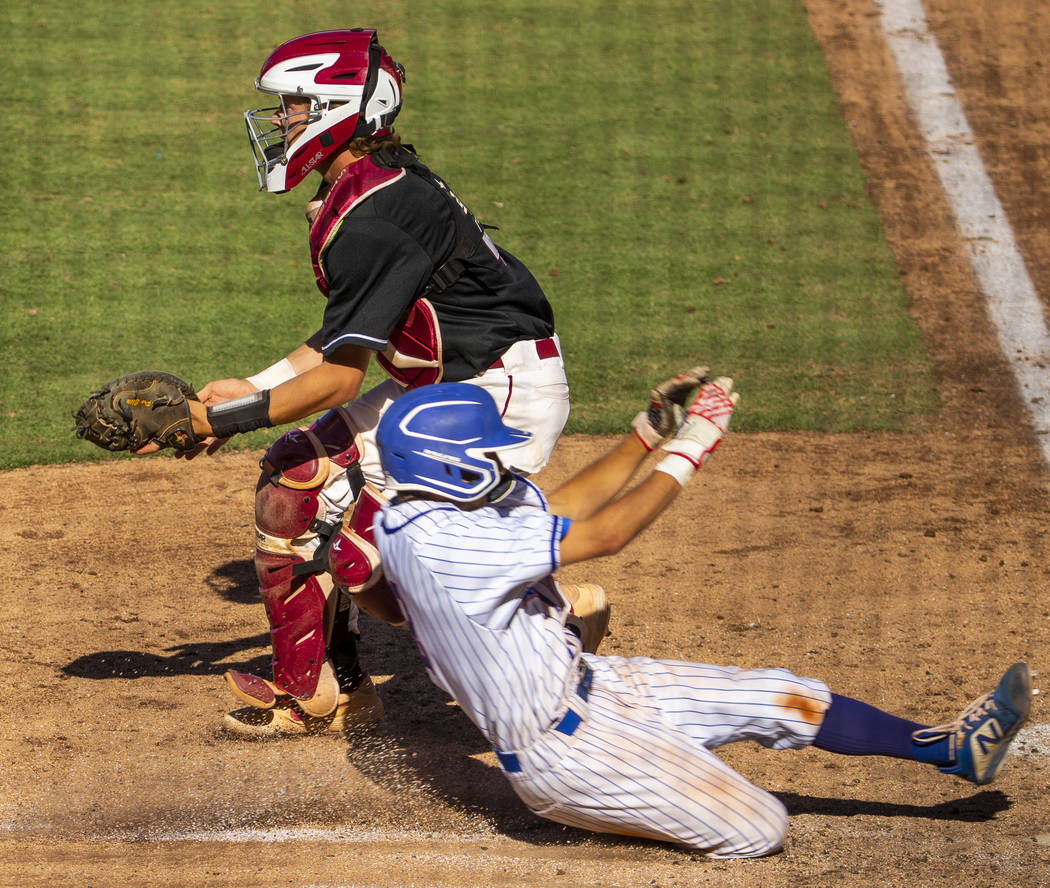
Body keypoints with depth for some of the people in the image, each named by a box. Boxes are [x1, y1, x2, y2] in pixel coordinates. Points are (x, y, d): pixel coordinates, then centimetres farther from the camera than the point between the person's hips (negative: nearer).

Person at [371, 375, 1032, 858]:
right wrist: (687, 449, -18)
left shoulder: (433, 507, 2)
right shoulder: (439, 541, -31)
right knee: (759, 830, -11)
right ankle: (585, 812, 3)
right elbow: (603, 535, -29)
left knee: (789, 700, 6)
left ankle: (954, 747, 18)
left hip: (585, 683, 10)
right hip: (561, 744, -10)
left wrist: (650, 432, 6)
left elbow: (560, 509, 15)